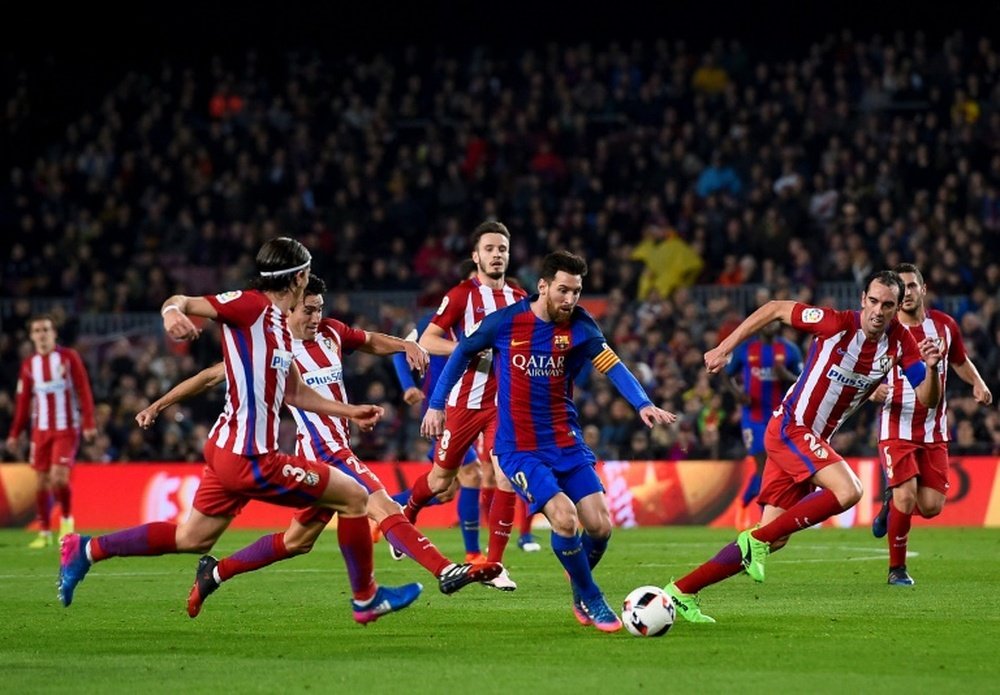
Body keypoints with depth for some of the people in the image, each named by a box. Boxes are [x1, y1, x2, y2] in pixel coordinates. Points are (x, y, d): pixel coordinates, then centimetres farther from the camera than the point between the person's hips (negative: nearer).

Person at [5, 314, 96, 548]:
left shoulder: (69, 357, -3)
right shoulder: (29, 365, 8)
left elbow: (84, 391, -5)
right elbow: (23, 401, 12)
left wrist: (89, 423, -12)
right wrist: (14, 433, 10)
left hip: (66, 428, -4)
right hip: (41, 429, 4)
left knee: (58, 477, -16)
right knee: (42, 481, 2)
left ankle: (67, 519, 7)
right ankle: (44, 533, 10)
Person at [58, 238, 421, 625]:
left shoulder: (279, 324, 14)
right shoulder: (250, 305, -13)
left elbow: (294, 393, 25)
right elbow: (181, 302, -18)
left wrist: (350, 412, 27)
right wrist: (172, 312, -41)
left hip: (228, 449, 10)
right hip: (250, 460, -10)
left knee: (192, 539, 18)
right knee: (354, 498, -1)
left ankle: (86, 550, 18)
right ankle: (366, 599, 13)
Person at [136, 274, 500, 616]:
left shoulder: (330, 332, 9)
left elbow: (371, 341, 26)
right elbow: (213, 375, -1)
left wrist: (407, 345, 5)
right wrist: (159, 405, 0)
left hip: (339, 447, 8)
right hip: (322, 451, -8)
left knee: (297, 540, 16)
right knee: (385, 509, -21)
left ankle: (215, 572, 28)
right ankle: (446, 572, -29)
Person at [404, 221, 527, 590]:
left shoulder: (519, 298, 9)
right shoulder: (462, 294, -6)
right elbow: (426, 340, -12)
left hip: (503, 403, 3)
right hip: (465, 402, -3)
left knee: (507, 478, -13)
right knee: (441, 480, 10)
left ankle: (493, 565, -5)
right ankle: (405, 517, 43)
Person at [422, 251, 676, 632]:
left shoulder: (579, 325, -3)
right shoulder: (505, 322, -8)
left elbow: (612, 365, -15)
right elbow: (462, 354, 7)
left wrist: (643, 404, -30)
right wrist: (436, 405, 7)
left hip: (566, 443, 3)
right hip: (519, 450, -3)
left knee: (600, 526, -6)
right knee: (564, 517, -22)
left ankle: (580, 593, 25)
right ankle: (591, 601, 0)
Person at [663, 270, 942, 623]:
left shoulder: (900, 342, -2)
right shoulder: (837, 323, -17)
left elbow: (927, 399, -4)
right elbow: (775, 309, -6)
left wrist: (931, 367, -25)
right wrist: (725, 348, -5)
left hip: (814, 440, 7)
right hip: (790, 427, -7)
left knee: (773, 540, 4)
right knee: (848, 490, -28)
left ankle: (682, 591, 11)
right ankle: (756, 539, -16)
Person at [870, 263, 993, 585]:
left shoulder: (944, 325, 3)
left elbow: (961, 361, 20)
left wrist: (978, 384, 1)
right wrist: (875, 392, -25)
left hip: (934, 431, 3)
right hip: (896, 428, -3)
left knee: (931, 507, -4)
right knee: (906, 495, -18)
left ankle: (891, 503, 31)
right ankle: (897, 568, 2)